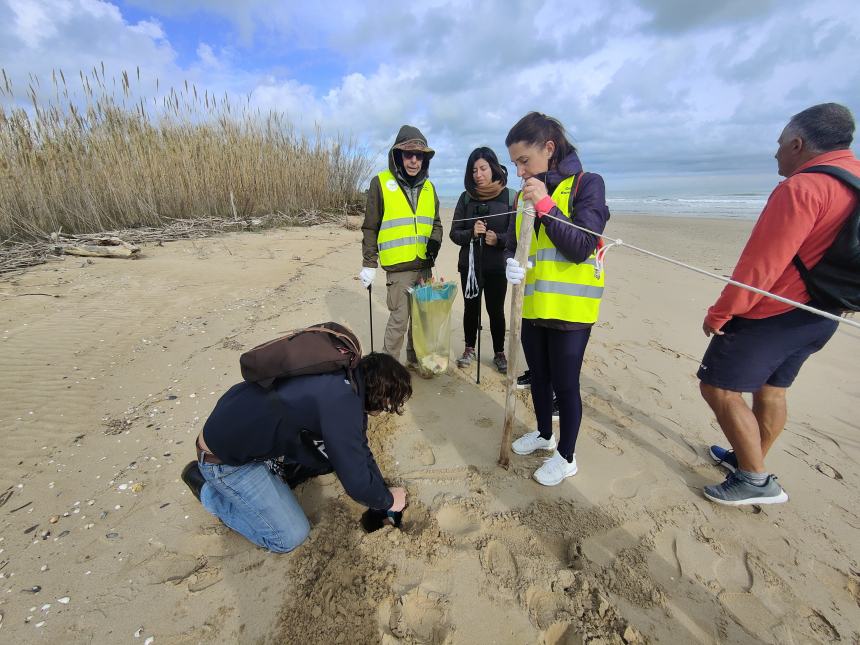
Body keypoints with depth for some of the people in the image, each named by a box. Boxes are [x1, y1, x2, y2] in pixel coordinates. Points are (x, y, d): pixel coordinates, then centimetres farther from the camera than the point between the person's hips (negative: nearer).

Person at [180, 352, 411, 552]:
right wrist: (388, 501, -5)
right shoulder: (341, 401, -33)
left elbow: (358, 449, 8)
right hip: (225, 454, -8)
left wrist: (381, 493, 10)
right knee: (290, 537, -1)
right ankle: (208, 490, 9)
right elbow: (356, 482, -26)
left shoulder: (345, 377, -5)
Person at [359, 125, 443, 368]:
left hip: (424, 266, 5)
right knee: (399, 319, -4)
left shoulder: (428, 187, 10)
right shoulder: (381, 183, -5)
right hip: (398, 267, -5)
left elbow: (435, 223, 17)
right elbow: (370, 228, -3)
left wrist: (434, 243, -5)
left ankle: (414, 359, 31)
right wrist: (369, 264, -5)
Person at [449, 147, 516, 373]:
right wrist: (471, 233, -18)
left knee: (496, 310, 6)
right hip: (469, 265, 2)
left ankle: (499, 353, 23)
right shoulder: (466, 198, 3)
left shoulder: (510, 196, -3)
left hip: (497, 266, -2)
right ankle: (469, 349, 28)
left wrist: (498, 238, -21)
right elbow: (454, 233, 1)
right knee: (471, 308, 11)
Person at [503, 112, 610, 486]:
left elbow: (581, 248, -16)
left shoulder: (586, 184, -6)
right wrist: (512, 264, -10)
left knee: (565, 384, 4)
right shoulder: (525, 195, 10)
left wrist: (546, 205, -21)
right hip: (533, 305, 6)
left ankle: (566, 457, 25)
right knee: (539, 377, 18)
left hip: (570, 308, -6)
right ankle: (544, 434, 41)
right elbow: (513, 244, 13)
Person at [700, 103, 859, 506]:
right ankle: (749, 460, 35)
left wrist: (719, 314, -13)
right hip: (819, 314, 10)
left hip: (771, 313, -10)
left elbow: (759, 267, -22)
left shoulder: (800, 188, -19)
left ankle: (756, 479, 7)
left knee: (718, 387, -3)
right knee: (771, 389, 19)